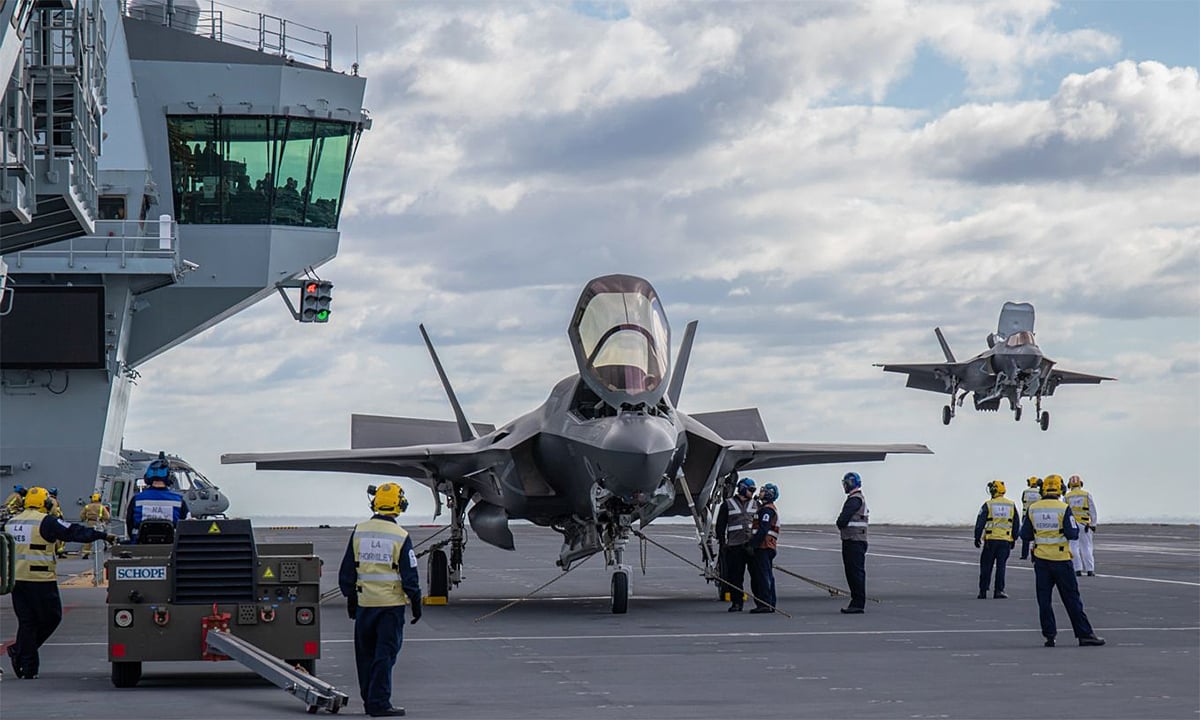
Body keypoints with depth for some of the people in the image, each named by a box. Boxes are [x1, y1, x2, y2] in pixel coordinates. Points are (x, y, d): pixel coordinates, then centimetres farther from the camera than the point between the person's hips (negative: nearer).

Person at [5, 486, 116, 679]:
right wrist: (103, 536, -5)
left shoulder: (11, 523, 15)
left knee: (26, 622, 10)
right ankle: (19, 650, -5)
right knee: (51, 617, 5)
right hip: (40, 580, -7)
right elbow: (74, 532, -10)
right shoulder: (46, 522, -8)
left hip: (16, 580, 7)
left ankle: (27, 668, 6)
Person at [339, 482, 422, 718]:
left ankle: (369, 700, 19)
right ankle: (379, 703, -4)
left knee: (366, 654, 13)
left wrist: (350, 598, 17)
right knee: (385, 654, -2)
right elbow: (409, 575, -7)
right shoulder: (400, 537, -9)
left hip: (365, 603, 4)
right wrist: (416, 603, 3)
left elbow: (347, 570, 7)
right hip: (392, 603, -4)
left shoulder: (359, 531, 2)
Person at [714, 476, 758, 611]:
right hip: (735, 546, -2)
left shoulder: (756, 504, 16)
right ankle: (736, 603, 4)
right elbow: (720, 526, 7)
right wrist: (722, 544, -1)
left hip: (753, 545, 2)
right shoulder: (727, 505, 8)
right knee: (735, 575, -3)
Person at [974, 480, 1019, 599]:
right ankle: (999, 590, -4)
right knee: (1001, 566, 3)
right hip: (1006, 540, 2)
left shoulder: (988, 505, -4)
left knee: (986, 566, 5)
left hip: (991, 540, -2)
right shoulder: (1011, 505, 7)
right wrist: (1014, 539, 18)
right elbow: (1016, 524, 11)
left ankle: (983, 591, 7)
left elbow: (980, 523, -4)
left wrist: (977, 538, 4)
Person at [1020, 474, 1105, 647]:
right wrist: (1075, 527, 8)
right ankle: (1084, 634, 5)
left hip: (1041, 559, 3)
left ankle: (1049, 635, 4)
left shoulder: (1033, 509, 0)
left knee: (1044, 599, 8)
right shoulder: (1063, 508, -11)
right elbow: (1073, 534, -13)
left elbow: (1025, 534, 5)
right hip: (1061, 559, -3)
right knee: (1072, 599, 3)